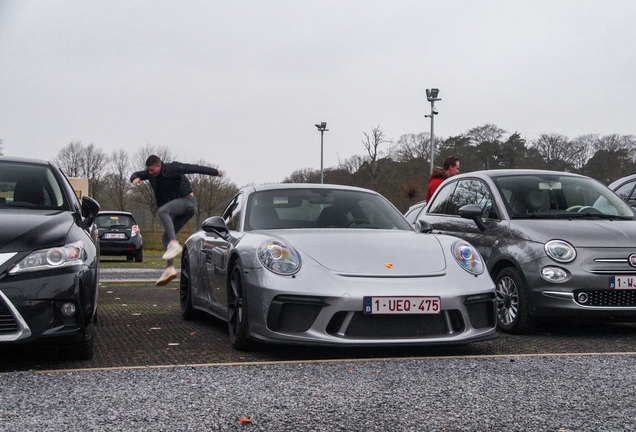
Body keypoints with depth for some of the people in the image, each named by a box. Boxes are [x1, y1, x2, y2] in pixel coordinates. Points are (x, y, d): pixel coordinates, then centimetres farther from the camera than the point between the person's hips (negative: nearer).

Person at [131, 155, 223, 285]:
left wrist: (215, 172, 5)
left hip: (187, 200, -9)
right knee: (165, 237, 1)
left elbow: (194, 168, -4)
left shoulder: (173, 168, -13)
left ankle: (174, 244, -43)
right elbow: (136, 174, 21)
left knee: (162, 212, -33)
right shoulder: (151, 173, 7)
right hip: (178, 208, 9)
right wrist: (135, 178, -6)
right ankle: (170, 268, -5)